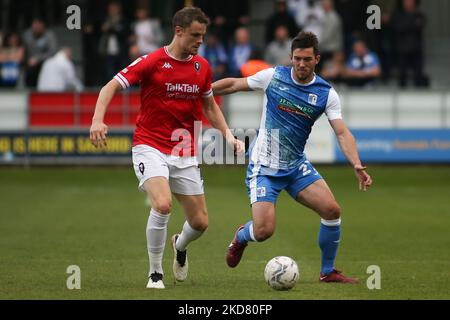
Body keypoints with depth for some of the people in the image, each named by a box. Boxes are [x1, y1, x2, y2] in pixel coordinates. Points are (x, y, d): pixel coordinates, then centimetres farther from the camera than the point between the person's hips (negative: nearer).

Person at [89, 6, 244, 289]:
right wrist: (98, 120, -26)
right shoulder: (152, 62, -10)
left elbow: (209, 106, 20)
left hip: (185, 153, 5)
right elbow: (111, 87, -11)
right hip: (150, 147, -5)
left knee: (200, 222, 3)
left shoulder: (202, 66, 6)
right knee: (163, 205, -29)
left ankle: (180, 246, 42)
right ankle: (155, 273, -10)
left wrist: (228, 136, 6)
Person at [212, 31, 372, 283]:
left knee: (332, 210, -14)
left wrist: (357, 165, -27)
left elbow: (342, 132, -12)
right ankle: (241, 237, 25)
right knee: (264, 231, -15)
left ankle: (328, 272, 6)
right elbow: (234, 84, 4)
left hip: (296, 166, 3)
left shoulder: (326, 94, -5)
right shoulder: (273, 77, -9)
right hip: (264, 167, -3)